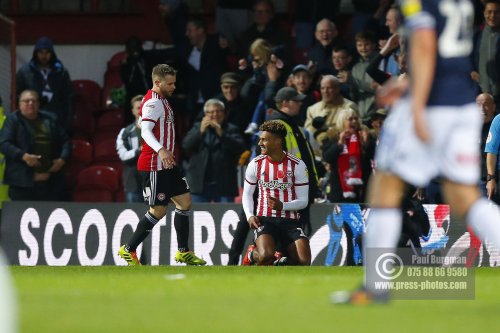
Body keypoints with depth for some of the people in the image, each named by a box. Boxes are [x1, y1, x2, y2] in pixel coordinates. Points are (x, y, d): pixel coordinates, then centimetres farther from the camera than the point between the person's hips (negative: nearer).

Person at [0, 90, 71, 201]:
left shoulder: (50, 120, 13)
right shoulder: (13, 120, 2)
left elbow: (65, 141, 17)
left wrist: (62, 159, -2)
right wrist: (23, 156, -22)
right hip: (23, 181, -4)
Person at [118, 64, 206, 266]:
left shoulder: (161, 101, 16)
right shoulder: (153, 102, -16)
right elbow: (145, 130, -29)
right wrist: (160, 149, -45)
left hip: (166, 165, 10)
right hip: (153, 165, -10)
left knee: (184, 201, 8)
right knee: (158, 210, -5)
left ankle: (183, 251, 13)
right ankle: (128, 250, 6)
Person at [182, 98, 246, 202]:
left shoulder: (231, 129, 7)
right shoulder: (198, 127, 14)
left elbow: (240, 148, -9)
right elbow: (186, 145, 0)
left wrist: (221, 134, -17)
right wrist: (200, 131, -14)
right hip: (200, 182, 2)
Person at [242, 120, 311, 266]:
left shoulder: (297, 165, -2)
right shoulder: (256, 164, 3)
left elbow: (303, 201, -1)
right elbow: (247, 194, 13)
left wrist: (282, 206, -19)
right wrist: (250, 216, -5)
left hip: (290, 220, 0)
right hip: (264, 220, 0)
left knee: (304, 262, -20)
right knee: (266, 256, -30)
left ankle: (278, 264, 12)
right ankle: (253, 255, 8)